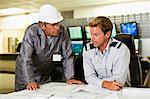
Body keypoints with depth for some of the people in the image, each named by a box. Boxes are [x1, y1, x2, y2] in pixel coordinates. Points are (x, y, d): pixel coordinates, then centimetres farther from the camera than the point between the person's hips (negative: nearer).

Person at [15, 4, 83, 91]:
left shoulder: (63, 32, -15)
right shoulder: (31, 32, -23)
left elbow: (67, 57, -7)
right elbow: (26, 59, -29)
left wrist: (70, 77, -12)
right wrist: (30, 82, -37)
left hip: (46, 76, 3)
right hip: (27, 75, -2)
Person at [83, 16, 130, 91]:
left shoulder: (121, 49, -17)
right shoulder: (87, 49, -4)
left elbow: (118, 81, -19)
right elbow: (89, 77, -8)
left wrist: (96, 81, -13)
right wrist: (105, 84, -25)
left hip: (121, 90, -2)